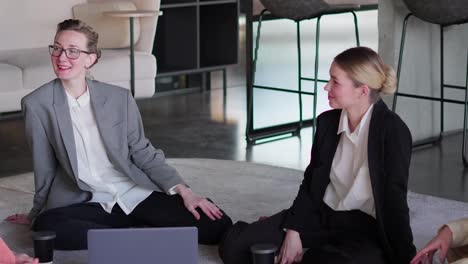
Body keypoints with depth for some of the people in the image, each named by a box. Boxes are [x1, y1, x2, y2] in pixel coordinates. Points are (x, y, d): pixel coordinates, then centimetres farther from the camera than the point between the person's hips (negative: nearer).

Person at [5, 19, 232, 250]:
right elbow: (44, 168, 6)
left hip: (136, 193, 1)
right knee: (44, 227, -35)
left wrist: (183, 190, -7)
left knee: (215, 225, -19)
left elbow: (144, 153, 5)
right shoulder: (37, 104, -4)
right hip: (85, 203, 0)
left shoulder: (119, 98, 1)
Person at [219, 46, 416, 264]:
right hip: (321, 215, 4)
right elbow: (311, 182, 7)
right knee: (234, 246, -10)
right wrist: (293, 230, -4)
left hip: (366, 229, -4)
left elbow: (394, 199, -16)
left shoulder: (393, 132, -17)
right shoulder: (327, 122, 1)